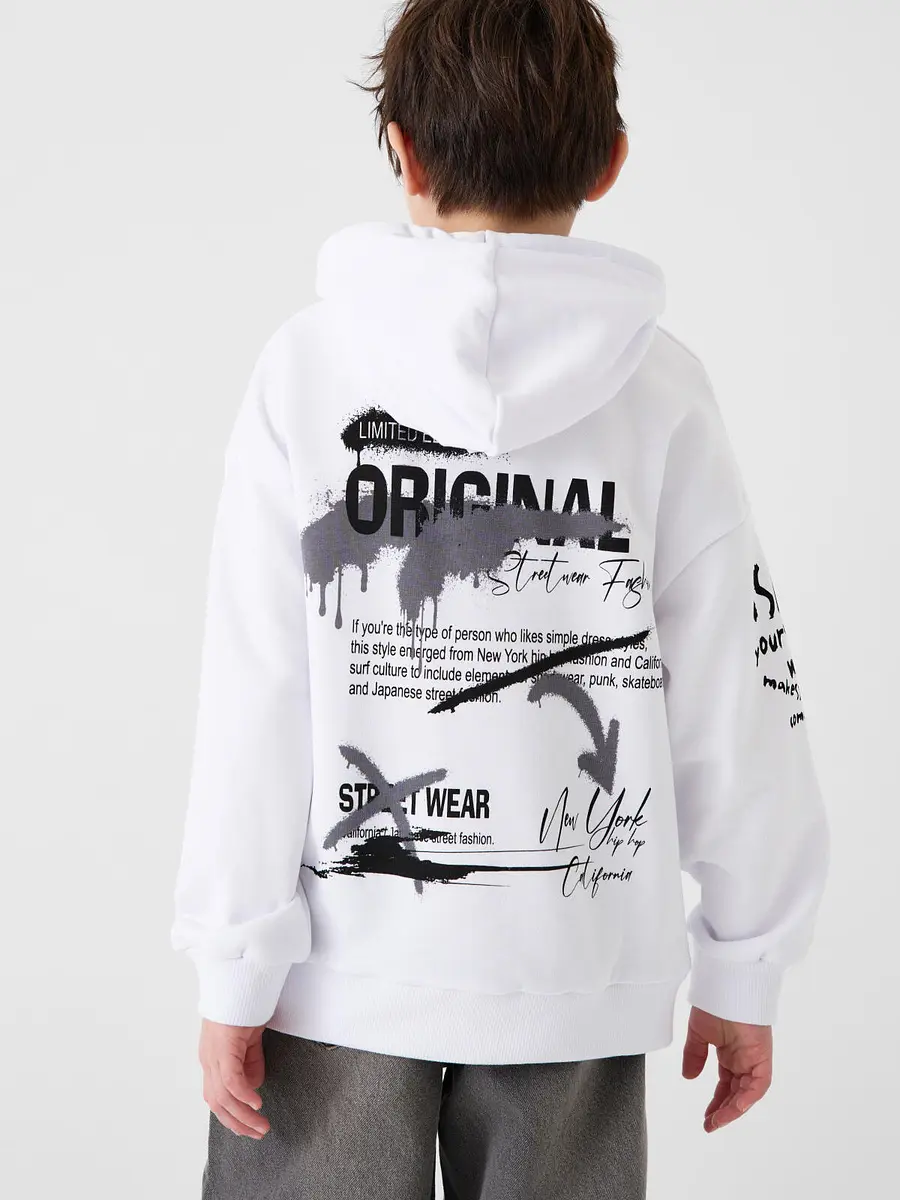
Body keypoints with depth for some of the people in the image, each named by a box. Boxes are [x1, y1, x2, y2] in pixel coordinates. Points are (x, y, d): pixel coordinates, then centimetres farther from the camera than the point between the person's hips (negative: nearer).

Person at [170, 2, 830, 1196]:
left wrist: (234, 970, -2)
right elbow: (739, 716, -4)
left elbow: (255, 703, -10)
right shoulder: (661, 391, -6)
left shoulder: (310, 362, -8)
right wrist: (744, 973, 7)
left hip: (341, 965, -1)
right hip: (576, 978, 1)